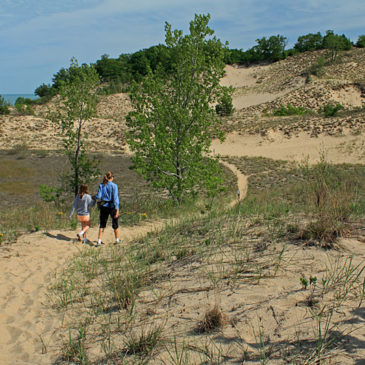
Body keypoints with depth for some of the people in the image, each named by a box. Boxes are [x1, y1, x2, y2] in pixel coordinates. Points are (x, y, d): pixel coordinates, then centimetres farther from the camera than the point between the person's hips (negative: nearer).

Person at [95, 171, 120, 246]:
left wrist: (95, 197, 17)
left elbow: (98, 196, -7)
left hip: (103, 207, 3)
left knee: (102, 224, 9)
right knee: (115, 224, 13)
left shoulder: (101, 185, 0)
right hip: (112, 206, -3)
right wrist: (117, 209, -16)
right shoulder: (114, 186, -10)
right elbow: (115, 198, -15)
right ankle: (117, 240, 24)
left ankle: (99, 241, 2)